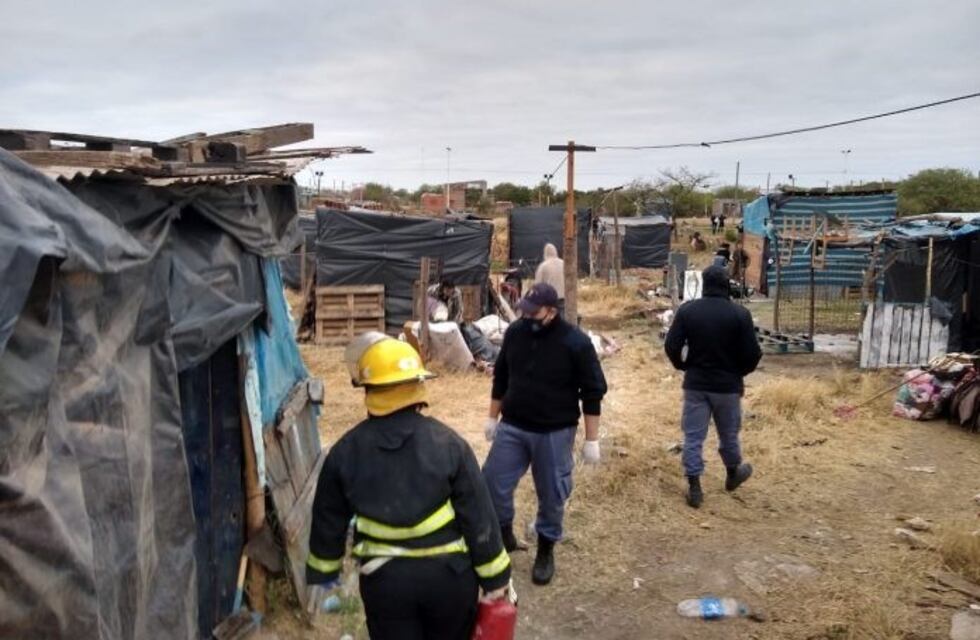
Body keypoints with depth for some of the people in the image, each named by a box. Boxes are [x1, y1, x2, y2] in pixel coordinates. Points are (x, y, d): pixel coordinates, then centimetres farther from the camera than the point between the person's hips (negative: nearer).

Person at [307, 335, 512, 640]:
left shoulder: (345, 452, -6)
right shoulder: (448, 443, -12)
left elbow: (329, 521, 5)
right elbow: (478, 517, -9)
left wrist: (323, 571, 21)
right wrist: (495, 579, 0)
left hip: (383, 579, 1)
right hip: (448, 572, -1)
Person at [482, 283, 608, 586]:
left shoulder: (575, 342, -16)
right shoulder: (515, 333, -3)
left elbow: (592, 392, -10)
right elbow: (500, 377, 11)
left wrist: (591, 439, -10)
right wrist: (492, 417, 14)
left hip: (554, 433, -3)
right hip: (512, 427, 4)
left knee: (551, 495, 8)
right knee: (493, 484, 6)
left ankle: (546, 549, 31)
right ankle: (504, 535, 30)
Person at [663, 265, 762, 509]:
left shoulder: (686, 310, -7)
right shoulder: (740, 314, -11)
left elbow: (671, 347, -7)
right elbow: (753, 354, -9)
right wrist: (739, 373, 10)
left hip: (695, 384, 1)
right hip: (728, 385, 0)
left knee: (693, 437, 6)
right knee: (729, 434, 19)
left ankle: (694, 488, 6)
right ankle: (733, 473, 41)